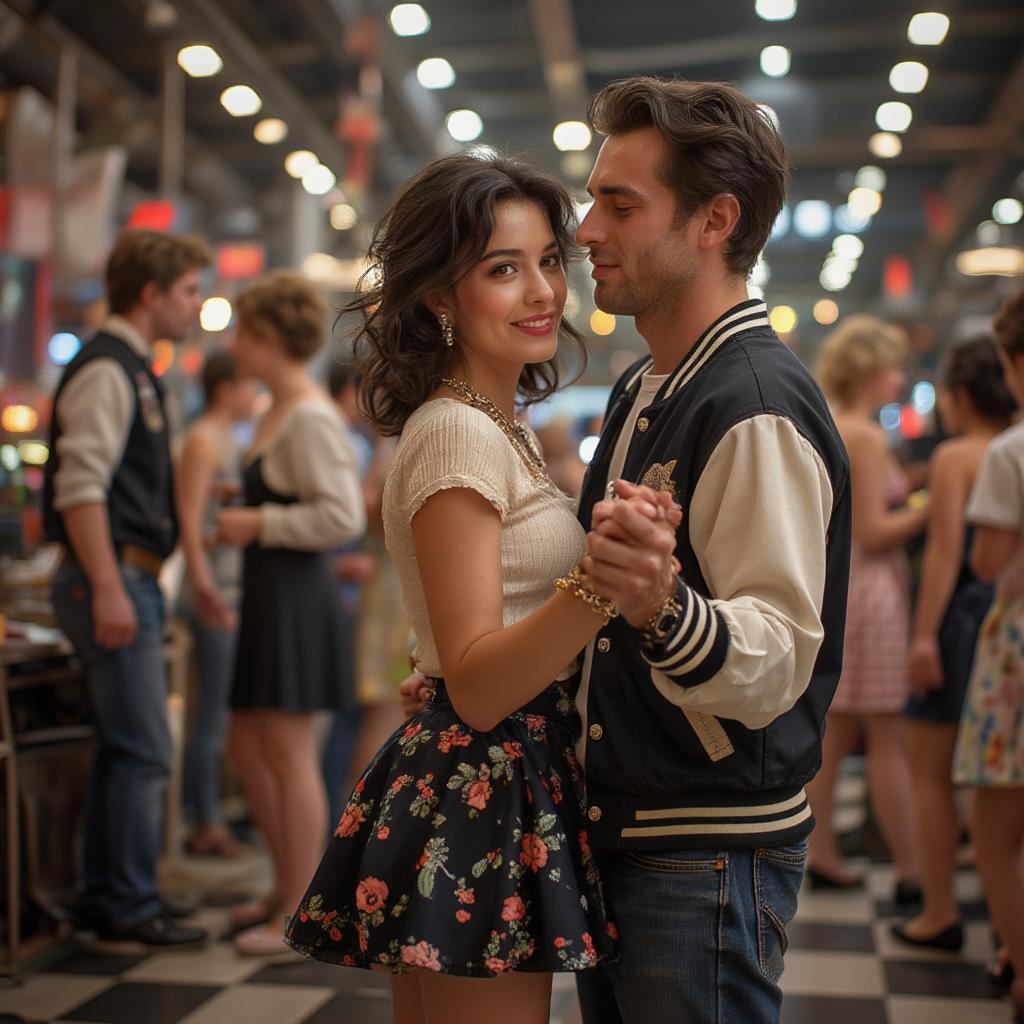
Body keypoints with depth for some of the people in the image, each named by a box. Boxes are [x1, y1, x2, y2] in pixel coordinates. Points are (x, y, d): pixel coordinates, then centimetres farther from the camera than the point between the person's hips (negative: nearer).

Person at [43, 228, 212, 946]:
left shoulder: (133, 371, 19)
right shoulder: (105, 370, -12)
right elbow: (80, 487, -21)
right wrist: (107, 589, -24)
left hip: (132, 580, 10)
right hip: (114, 579, -10)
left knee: (123, 749, 14)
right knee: (144, 751, -6)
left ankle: (106, 900, 23)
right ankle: (131, 906, 4)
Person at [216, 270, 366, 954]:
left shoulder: (310, 418, -15)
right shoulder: (279, 412, 16)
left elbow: (343, 517, -20)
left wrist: (260, 524, -15)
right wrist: (244, 520, 12)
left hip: (295, 597, -11)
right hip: (269, 597, 11)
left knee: (289, 756, -2)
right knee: (246, 748, 17)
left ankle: (298, 913, 10)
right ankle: (288, 885, 30)